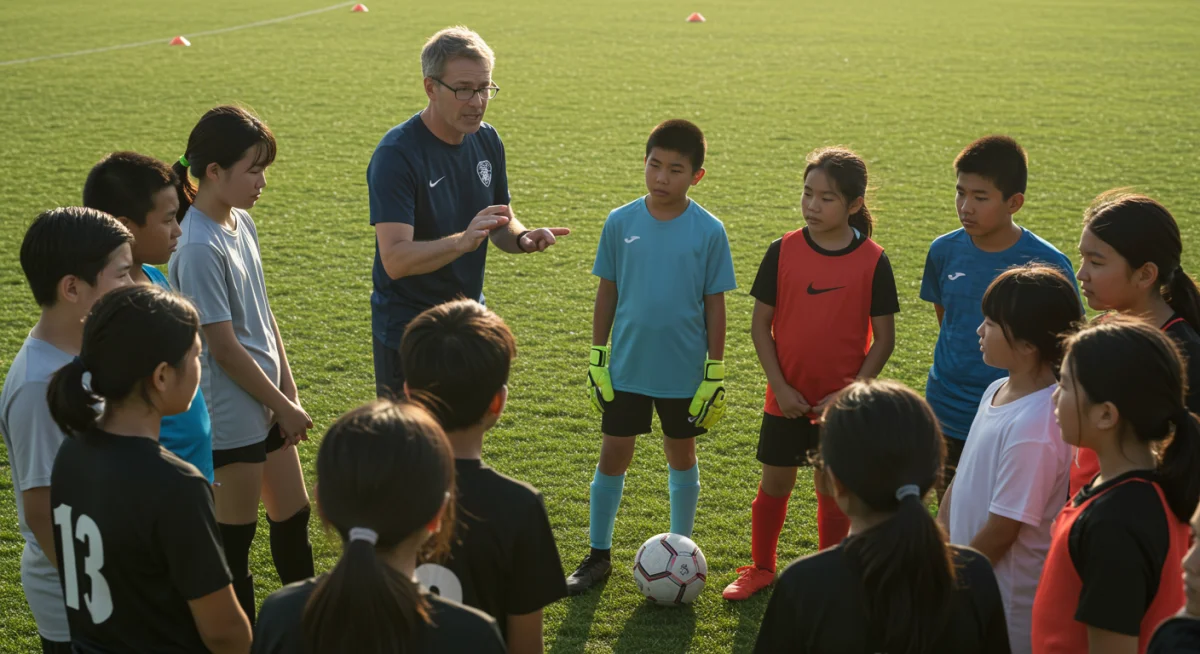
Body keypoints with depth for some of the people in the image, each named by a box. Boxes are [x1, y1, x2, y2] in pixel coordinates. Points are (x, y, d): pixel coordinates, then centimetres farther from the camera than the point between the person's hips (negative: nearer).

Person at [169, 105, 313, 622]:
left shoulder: (242, 222, 4)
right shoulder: (199, 247, -22)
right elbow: (224, 347, -19)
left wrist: (288, 391, 9)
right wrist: (283, 405, -10)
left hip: (266, 403, 9)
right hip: (232, 416, -9)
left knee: (294, 517, 19)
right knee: (235, 539, 5)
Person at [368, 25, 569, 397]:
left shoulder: (486, 140, 1)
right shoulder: (396, 154, -21)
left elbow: (501, 225, 11)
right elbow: (395, 259, -30)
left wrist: (523, 238, -12)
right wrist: (462, 241, -45)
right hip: (408, 334, -7)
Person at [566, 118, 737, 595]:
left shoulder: (709, 231, -8)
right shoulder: (621, 222, -4)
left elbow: (714, 303, -3)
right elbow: (607, 292, 3)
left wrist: (715, 373, -3)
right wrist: (597, 359, 2)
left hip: (685, 372, -1)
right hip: (626, 368, 1)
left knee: (681, 456, 14)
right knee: (613, 457, 6)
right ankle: (598, 555, 21)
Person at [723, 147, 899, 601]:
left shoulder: (872, 261, -9)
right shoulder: (783, 252, -6)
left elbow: (884, 338, -5)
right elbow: (761, 324, -2)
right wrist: (780, 386, -10)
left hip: (841, 404, -1)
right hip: (787, 398, 1)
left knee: (832, 488, 10)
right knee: (775, 482, 12)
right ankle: (761, 568, 31)